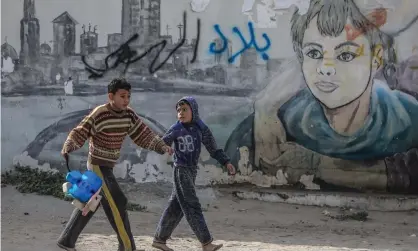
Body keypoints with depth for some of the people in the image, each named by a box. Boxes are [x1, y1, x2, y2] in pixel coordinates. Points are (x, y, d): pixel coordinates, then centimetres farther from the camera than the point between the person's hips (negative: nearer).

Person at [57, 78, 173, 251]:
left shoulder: (129, 115, -1)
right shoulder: (99, 114, -21)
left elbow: (143, 134, 2)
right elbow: (79, 133, -19)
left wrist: (162, 147, -11)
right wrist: (67, 148, -35)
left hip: (107, 166, 8)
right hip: (98, 166, -8)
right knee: (117, 203, -11)